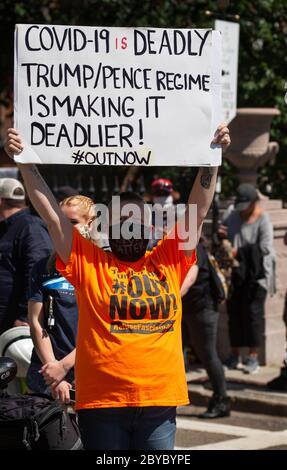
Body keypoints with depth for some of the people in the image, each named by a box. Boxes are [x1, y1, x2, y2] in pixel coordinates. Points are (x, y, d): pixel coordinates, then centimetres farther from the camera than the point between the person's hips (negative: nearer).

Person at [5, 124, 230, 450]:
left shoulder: (168, 261, 11)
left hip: (159, 403, 2)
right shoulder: (89, 263, 5)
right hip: (102, 403, -2)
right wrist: (25, 164, -4)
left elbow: (197, 210, 9)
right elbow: (52, 215, 1)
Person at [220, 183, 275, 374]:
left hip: (256, 274, -5)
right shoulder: (232, 217, 11)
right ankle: (235, 355, 15)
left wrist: (239, 252, -20)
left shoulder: (263, 220, -6)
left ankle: (253, 357, -1)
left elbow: (265, 247, -17)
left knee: (253, 313, -6)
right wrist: (219, 236, -4)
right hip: (235, 273, 5)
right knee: (234, 312, 6)